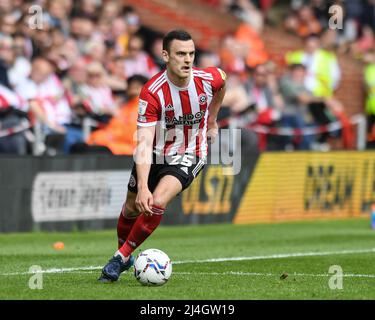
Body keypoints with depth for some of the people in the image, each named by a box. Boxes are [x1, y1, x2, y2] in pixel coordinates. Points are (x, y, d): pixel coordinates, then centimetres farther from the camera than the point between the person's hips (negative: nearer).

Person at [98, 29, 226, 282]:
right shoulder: (152, 93, -29)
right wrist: (142, 187, -44)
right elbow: (144, 142, -33)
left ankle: (121, 258, -7)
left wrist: (211, 120, 17)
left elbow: (222, 81, 10)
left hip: (189, 156, 0)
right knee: (132, 208, 11)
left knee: (157, 204, -23)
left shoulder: (208, 79, -20)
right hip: (156, 154, 0)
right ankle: (125, 256, 42)